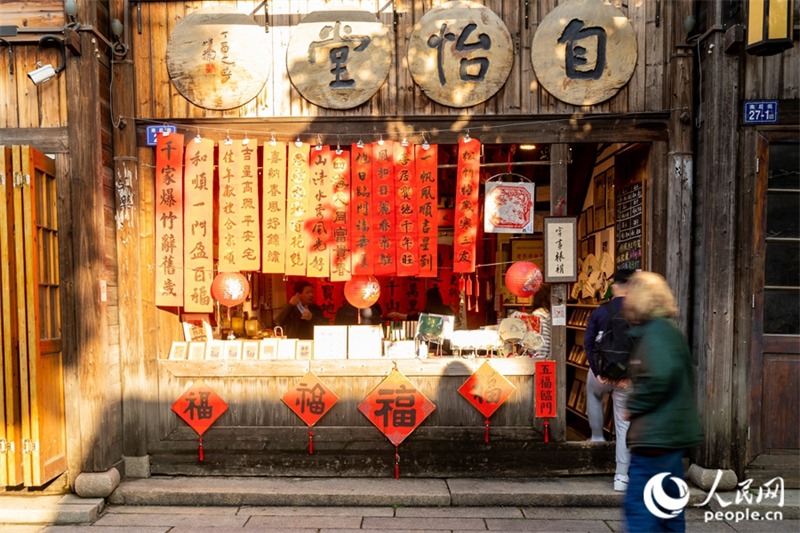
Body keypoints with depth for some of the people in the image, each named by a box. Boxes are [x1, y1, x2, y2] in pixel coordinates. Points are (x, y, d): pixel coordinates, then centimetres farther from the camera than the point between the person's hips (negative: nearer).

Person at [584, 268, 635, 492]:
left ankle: (597, 435, 39)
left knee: (593, 394, 35)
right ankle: (621, 477, 10)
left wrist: (598, 372, -5)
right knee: (624, 425, 9)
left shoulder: (600, 311, -4)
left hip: (602, 372, 0)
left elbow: (588, 344, -7)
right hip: (627, 376, 0)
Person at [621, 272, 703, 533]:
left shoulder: (655, 332, -16)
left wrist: (633, 406, -16)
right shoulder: (668, 330, 13)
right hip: (671, 431, 10)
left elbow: (661, 375, -31)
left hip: (657, 433, -10)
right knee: (669, 505, 19)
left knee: (638, 507, -5)